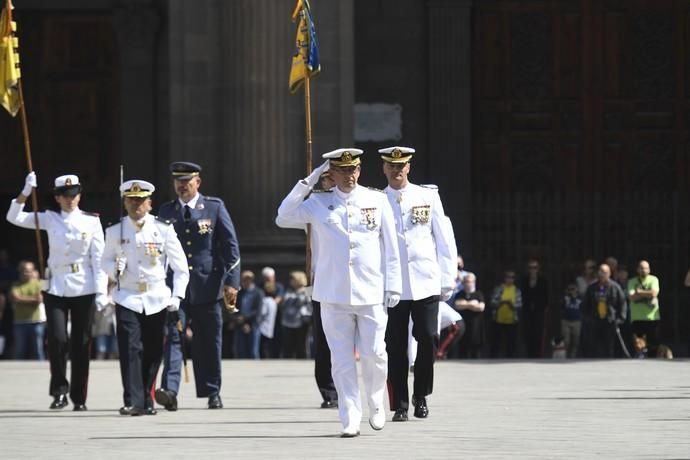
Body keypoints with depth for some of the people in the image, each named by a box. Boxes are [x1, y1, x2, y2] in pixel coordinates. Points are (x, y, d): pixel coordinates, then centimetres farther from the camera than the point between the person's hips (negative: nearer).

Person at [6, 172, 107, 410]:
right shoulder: (50, 219, 6)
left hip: (83, 289, -1)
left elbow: (99, 258, 1)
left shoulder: (92, 221, 2)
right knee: (57, 339, -12)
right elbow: (14, 217, 2)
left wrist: (101, 292, -5)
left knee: (81, 344, 2)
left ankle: (79, 398, 11)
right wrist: (26, 192, -11)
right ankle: (59, 390, 4)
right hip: (56, 288, 1)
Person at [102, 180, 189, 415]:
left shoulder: (164, 229, -1)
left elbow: (180, 266, 2)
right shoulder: (115, 231, 3)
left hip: (157, 300, 0)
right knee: (130, 349, -13)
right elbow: (106, 260, 16)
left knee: (153, 352, 5)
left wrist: (177, 296, -7)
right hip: (127, 298, 0)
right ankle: (133, 402, -16)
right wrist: (114, 270, -9)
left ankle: (146, 400, 18)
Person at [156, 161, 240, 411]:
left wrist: (232, 282, -6)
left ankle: (213, 393, 15)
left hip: (208, 285, -1)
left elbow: (231, 246, 2)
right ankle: (169, 390, -22)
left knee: (209, 341, 5)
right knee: (172, 336, -12)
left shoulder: (215, 207, 4)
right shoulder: (166, 211, 10)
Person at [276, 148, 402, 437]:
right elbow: (283, 219, -4)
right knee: (342, 359, -1)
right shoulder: (319, 204, 6)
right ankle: (350, 420, 2)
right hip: (334, 295, 0)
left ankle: (376, 405, 25)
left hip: (371, 294, 0)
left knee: (374, 355, 0)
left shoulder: (377, 201, 6)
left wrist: (392, 285, 2)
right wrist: (306, 184, -6)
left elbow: (390, 247, 7)